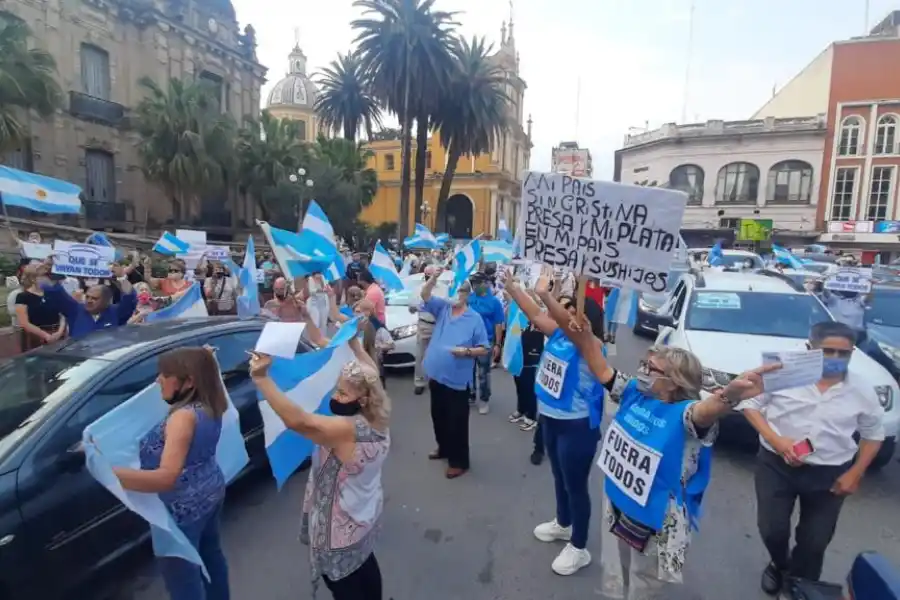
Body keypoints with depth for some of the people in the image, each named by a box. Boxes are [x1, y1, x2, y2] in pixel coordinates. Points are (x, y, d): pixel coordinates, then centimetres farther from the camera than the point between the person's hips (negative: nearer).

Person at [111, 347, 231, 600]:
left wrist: (109, 473, -47)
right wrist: (202, 361, 13)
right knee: (211, 554, 28)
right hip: (212, 490, 9)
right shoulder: (210, 406, -4)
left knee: (183, 579, 8)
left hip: (183, 506, -9)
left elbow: (167, 477, -38)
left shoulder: (183, 417, -28)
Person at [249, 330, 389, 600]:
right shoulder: (377, 418, -10)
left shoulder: (347, 430, -35)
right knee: (365, 567, 30)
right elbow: (370, 375, 6)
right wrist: (354, 343, 12)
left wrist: (261, 377, -46)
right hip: (367, 517, 8)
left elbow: (296, 419, -45)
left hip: (341, 530, -8)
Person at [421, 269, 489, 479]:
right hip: (436, 375, 5)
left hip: (457, 380, -5)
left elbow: (484, 349, -6)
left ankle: (459, 461, 19)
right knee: (438, 416, 22)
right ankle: (443, 448, 43)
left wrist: (467, 351, -23)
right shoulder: (443, 307, 5)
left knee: (457, 422, 4)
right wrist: (434, 279, -24)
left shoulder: (475, 319, -7)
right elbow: (425, 295, -7)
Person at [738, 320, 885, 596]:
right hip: (776, 465, -2)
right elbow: (750, 403, -5)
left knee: (815, 541, 10)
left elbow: (874, 434, 8)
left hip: (830, 474, 2)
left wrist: (854, 474, 0)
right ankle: (779, 565, 39)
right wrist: (774, 439, -17)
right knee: (772, 529, 5)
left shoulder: (862, 391, -3)